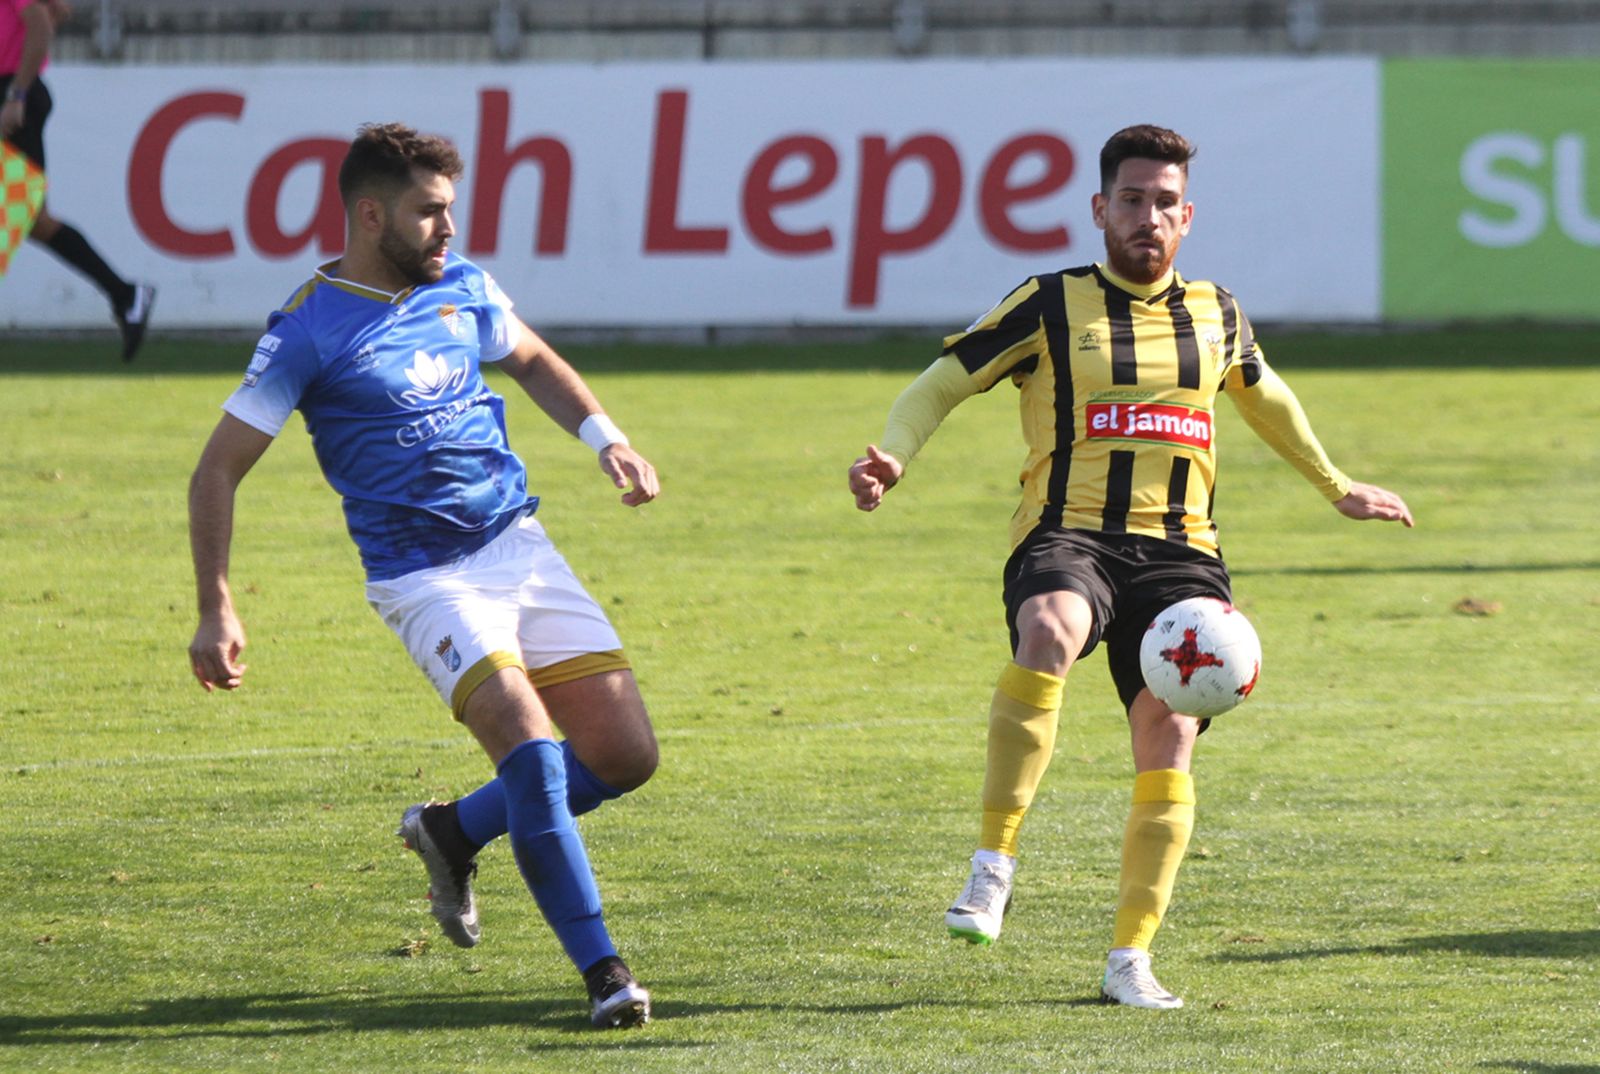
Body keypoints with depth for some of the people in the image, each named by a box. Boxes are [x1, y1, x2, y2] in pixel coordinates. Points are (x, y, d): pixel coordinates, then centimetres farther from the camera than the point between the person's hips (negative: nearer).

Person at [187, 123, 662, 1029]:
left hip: (521, 546, 6)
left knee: (627, 756, 0)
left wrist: (605, 437, 11)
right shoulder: (309, 332, -11)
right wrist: (218, 610, -12)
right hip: (423, 574, -6)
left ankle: (456, 833, 23)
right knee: (528, 740, -26)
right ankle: (601, 970, -20)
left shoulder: (463, 287, 6)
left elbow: (533, 361, 28)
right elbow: (220, 469, -6)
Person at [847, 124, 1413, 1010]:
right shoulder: (1050, 306, 6)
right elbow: (940, 385, 8)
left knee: (1168, 737, -11)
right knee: (1050, 634, -37)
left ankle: (1130, 960, -1)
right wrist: (892, 457, -11)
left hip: (1178, 552, 4)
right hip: (1068, 536, -4)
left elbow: (1263, 397, 37)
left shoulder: (1215, 315, 17)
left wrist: (1336, 487, 46)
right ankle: (994, 861, -30)